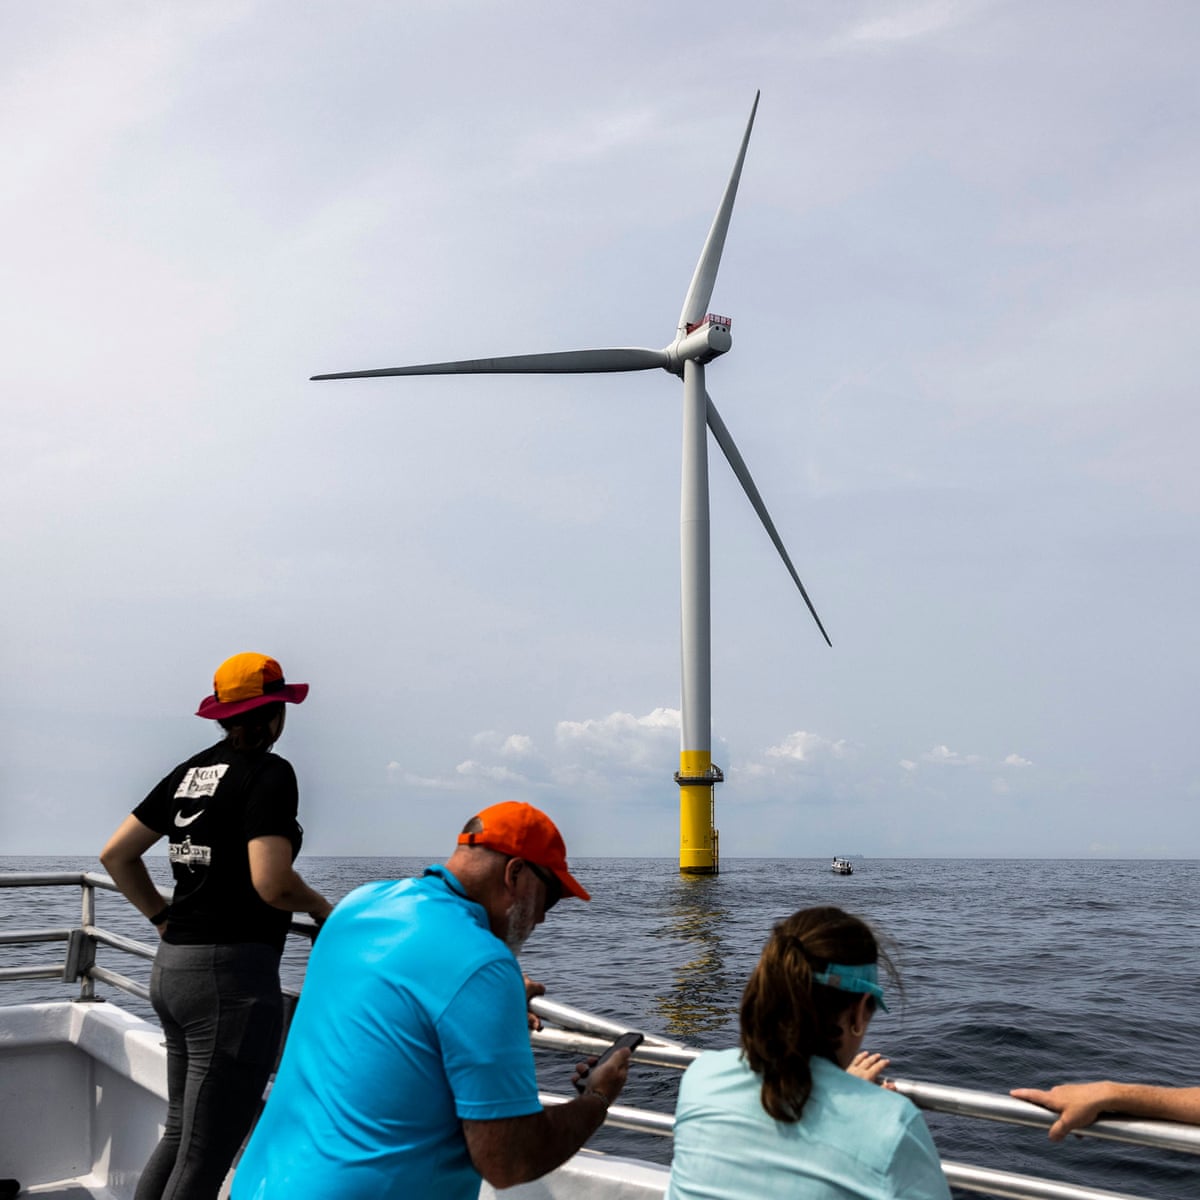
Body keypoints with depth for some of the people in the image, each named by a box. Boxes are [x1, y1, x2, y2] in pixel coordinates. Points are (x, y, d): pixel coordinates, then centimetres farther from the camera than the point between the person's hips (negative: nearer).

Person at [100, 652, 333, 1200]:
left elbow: (116, 854, 15)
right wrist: (323, 908, -3)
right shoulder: (269, 773, -12)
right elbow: (272, 884, -22)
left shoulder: (192, 771, 11)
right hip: (233, 973, -8)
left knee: (180, 1133, 22)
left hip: (171, 968, 9)